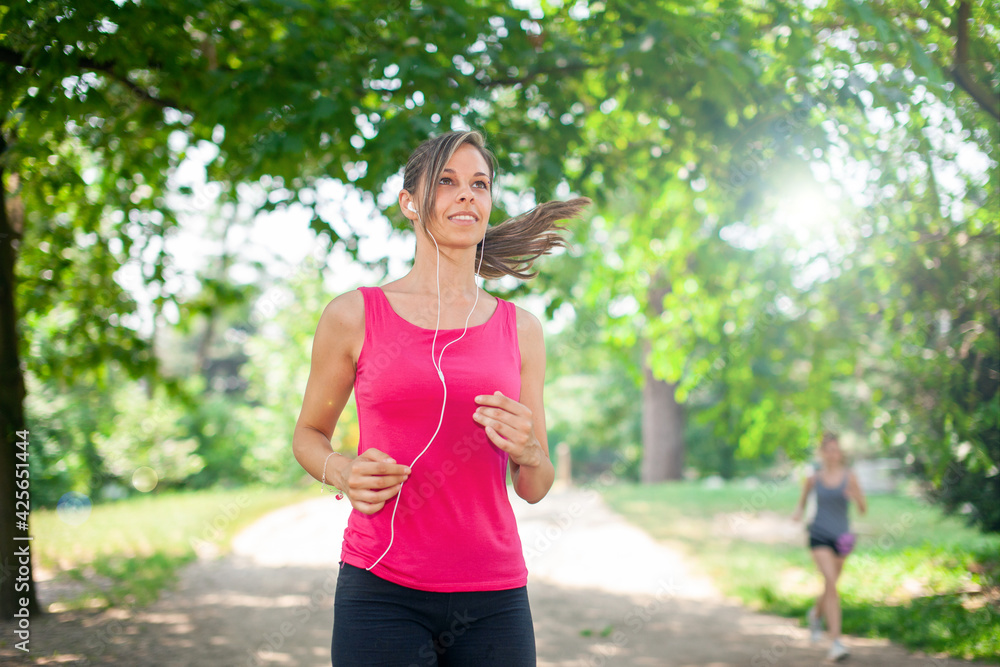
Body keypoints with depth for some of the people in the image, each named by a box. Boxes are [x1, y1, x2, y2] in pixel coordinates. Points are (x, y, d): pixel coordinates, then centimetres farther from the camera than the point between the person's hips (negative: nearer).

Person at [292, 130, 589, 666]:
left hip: (494, 597, 2)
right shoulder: (354, 316, 1)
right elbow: (308, 435, 14)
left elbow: (534, 489, 10)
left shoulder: (519, 329, 7)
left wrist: (526, 450, -12)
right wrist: (343, 474, -7)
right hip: (382, 595, -2)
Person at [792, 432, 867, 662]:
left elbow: (864, 510, -3)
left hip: (841, 537, 2)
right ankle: (836, 642, -21)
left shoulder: (849, 477, -4)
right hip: (819, 536, -2)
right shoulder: (814, 477, -2)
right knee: (830, 582, -20)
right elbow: (805, 493, 20)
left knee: (830, 586, 17)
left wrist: (857, 497, -23)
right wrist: (799, 510, 2)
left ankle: (816, 613, 52)